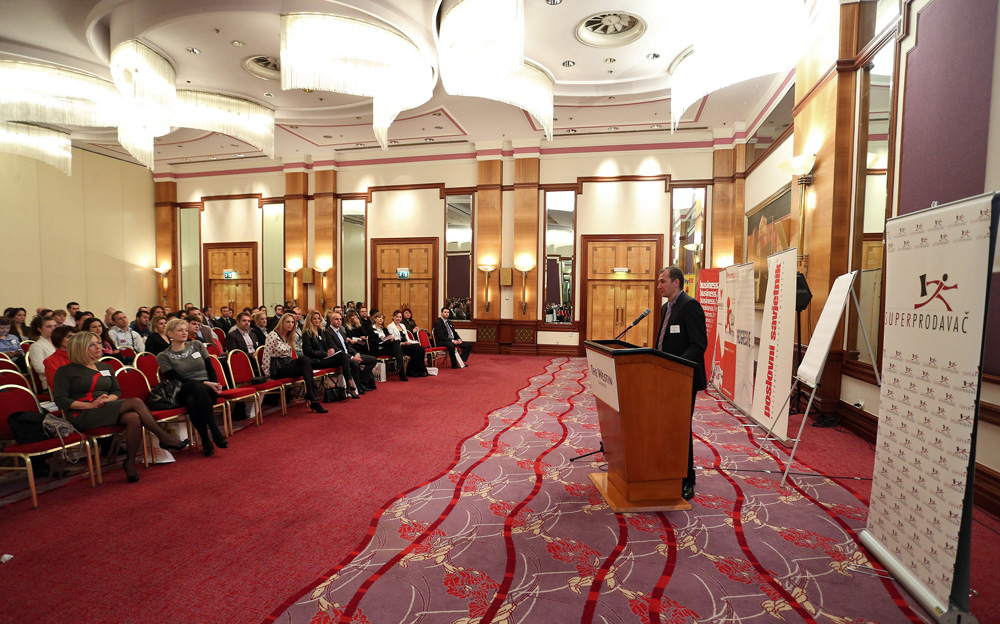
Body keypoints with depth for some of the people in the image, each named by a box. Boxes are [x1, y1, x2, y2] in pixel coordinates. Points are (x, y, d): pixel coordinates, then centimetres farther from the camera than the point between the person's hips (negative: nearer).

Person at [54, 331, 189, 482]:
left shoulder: (105, 368, 22)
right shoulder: (65, 371, 6)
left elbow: (117, 391, 16)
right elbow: (60, 399, -4)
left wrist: (107, 399, -8)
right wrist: (91, 405, -17)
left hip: (107, 410, 5)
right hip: (83, 416, -5)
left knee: (134, 418, -32)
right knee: (135, 402, -29)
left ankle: (130, 462, -23)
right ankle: (164, 437, -25)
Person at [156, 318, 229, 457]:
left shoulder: (197, 345, 11)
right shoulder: (163, 356, 4)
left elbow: (210, 369, 11)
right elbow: (178, 379, -4)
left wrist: (215, 385, -8)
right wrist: (205, 383, -16)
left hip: (207, 390, 1)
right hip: (184, 392, -1)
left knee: (192, 400, -35)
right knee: (197, 386, -38)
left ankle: (206, 440, -30)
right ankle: (214, 431, -32)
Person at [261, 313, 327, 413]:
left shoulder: (290, 337, 17)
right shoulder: (273, 336, -8)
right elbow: (266, 356, -10)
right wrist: (267, 374, -7)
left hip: (288, 365, 7)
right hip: (277, 369, -7)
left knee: (305, 360, -27)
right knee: (306, 368, -28)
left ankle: (311, 396, -31)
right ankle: (312, 397, -29)